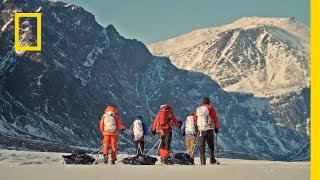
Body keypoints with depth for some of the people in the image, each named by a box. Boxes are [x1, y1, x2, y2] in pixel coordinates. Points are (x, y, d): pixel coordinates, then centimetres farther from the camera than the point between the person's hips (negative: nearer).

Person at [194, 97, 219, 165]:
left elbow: (195, 118, 11)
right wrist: (216, 127, 3)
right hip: (209, 129, -2)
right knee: (211, 145, 9)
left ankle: (203, 160, -4)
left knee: (202, 145, 4)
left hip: (200, 130, 2)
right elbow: (215, 118, -3)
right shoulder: (210, 108, 0)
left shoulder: (198, 109, 10)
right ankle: (212, 159, 9)